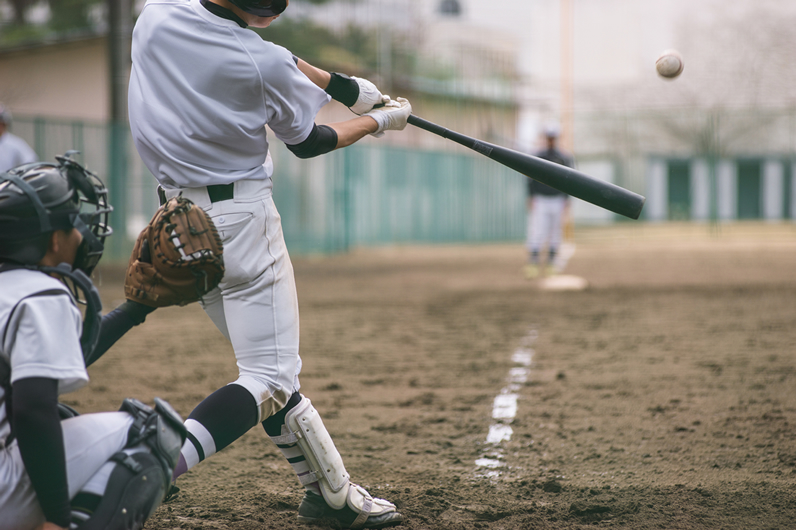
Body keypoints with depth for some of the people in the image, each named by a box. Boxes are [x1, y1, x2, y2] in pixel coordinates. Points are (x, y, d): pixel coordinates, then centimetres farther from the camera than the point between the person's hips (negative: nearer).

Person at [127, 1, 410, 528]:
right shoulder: (265, 66, -19)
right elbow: (306, 143, 2)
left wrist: (343, 86, 20)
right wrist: (379, 121, 19)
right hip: (240, 221, -8)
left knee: (272, 362, 17)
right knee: (270, 377, -4)